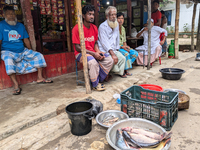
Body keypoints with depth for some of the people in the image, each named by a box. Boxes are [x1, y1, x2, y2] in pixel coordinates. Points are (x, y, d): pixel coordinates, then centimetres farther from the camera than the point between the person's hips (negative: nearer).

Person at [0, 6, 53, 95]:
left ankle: (40, 78, -3)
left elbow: (26, 39, 12)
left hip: (23, 51, 5)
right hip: (8, 52, -5)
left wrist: (31, 52, 4)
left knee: (38, 56, -7)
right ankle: (16, 86, -36)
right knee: (8, 60, -38)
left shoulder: (20, 26, 14)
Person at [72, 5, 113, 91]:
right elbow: (77, 47, -15)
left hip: (93, 52, 7)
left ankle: (98, 80, 2)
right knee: (93, 62, -36)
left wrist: (98, 52, -8)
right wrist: (93, 54, -21)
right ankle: (95, 85, -12)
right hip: (81, 53, -6)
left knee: (110, 61, -11)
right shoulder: (77, 28, -12)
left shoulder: (94, 28, 8)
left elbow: (95, 43, 14)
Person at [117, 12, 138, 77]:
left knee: (135, 53, -10)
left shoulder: (123, 28, 15)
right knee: (126, 54, -32)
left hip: (122, 46, 8)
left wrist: (126, 46, -2)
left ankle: (125, 68, -5)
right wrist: (122, 47, -19)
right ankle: (125, 70, -13)